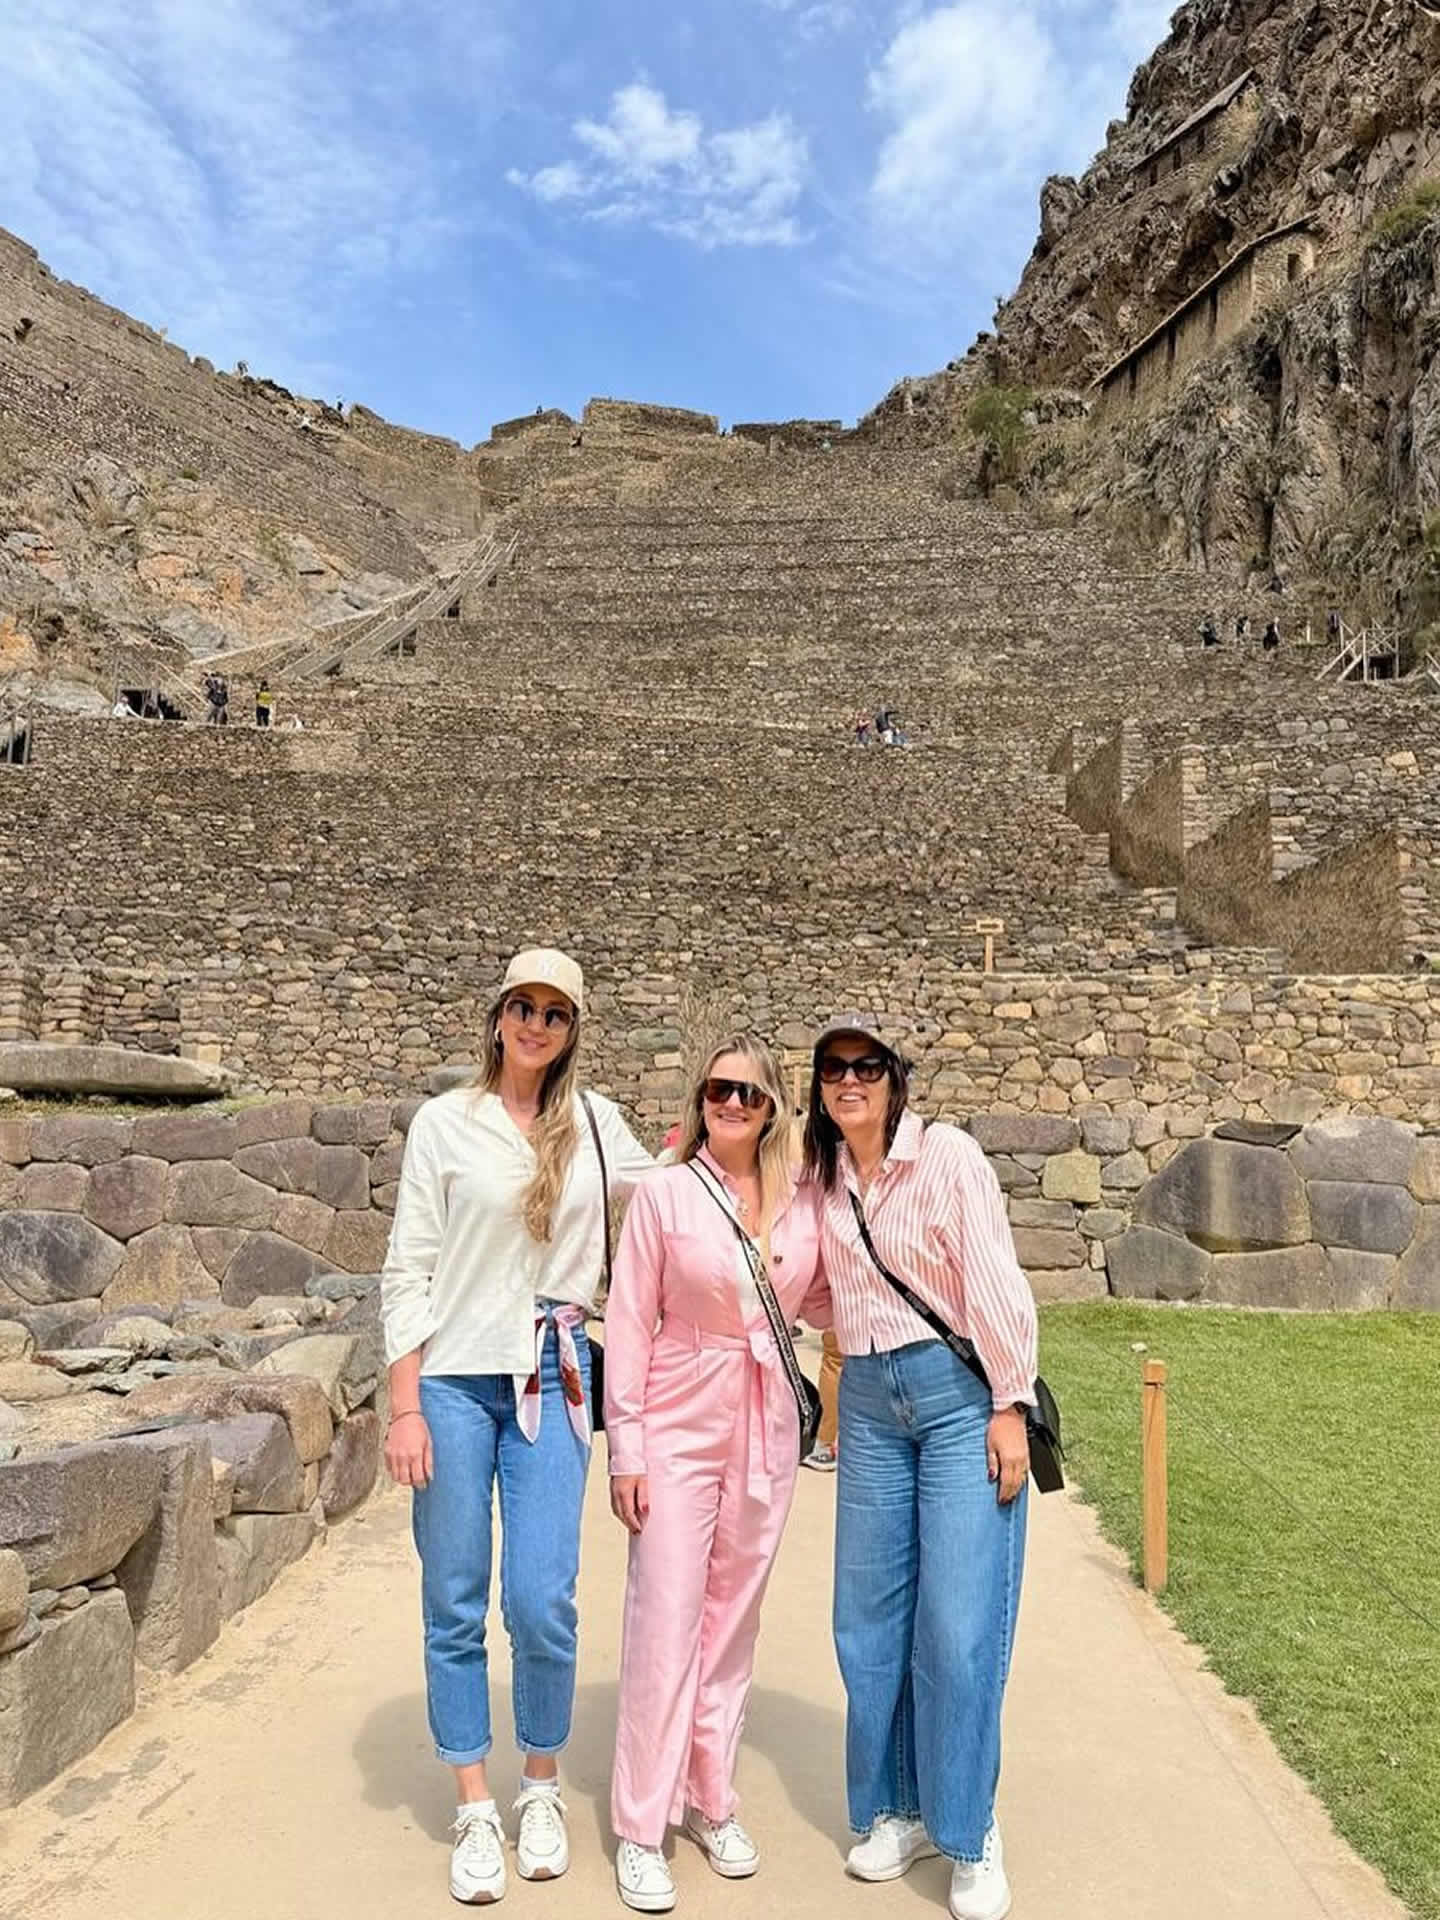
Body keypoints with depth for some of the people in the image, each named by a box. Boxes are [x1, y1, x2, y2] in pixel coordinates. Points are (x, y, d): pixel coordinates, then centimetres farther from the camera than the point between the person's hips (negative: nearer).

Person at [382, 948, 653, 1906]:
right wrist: (405, 1407, -5)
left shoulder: (596, 1123, 6)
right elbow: (409, 1270, -1)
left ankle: (543, 1788, 25)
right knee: (455, 1605, 6)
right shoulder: (446, 1122, -1)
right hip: (455, 1379, -1)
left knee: (543, 1602, -2)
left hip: (552, 1381, 1)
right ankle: (475, 1811, 25)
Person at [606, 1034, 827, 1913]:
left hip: (767, 1430, 3)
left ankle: (711, 1799, 32)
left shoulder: (803, 1201, -1)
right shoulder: (666, 1193, -9)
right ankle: (641, 1829, 18)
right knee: (665, 1624, 1)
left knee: (734, 1620, 15)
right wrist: (626, 1449, -8)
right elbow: (630, 1324, -7)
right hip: (680, 1430, -3)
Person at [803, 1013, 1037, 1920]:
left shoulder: (949, 1156, -9)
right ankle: (898, 1810, 29)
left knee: (958, 1624, -3)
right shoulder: (824, 1177, 7)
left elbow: (994, 1284, -11)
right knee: (871, 1618, 10)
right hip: (869, 1400, 5)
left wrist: (1009, 1407, -12)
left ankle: (970, 1833, 17)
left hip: (958, 1391, -5)